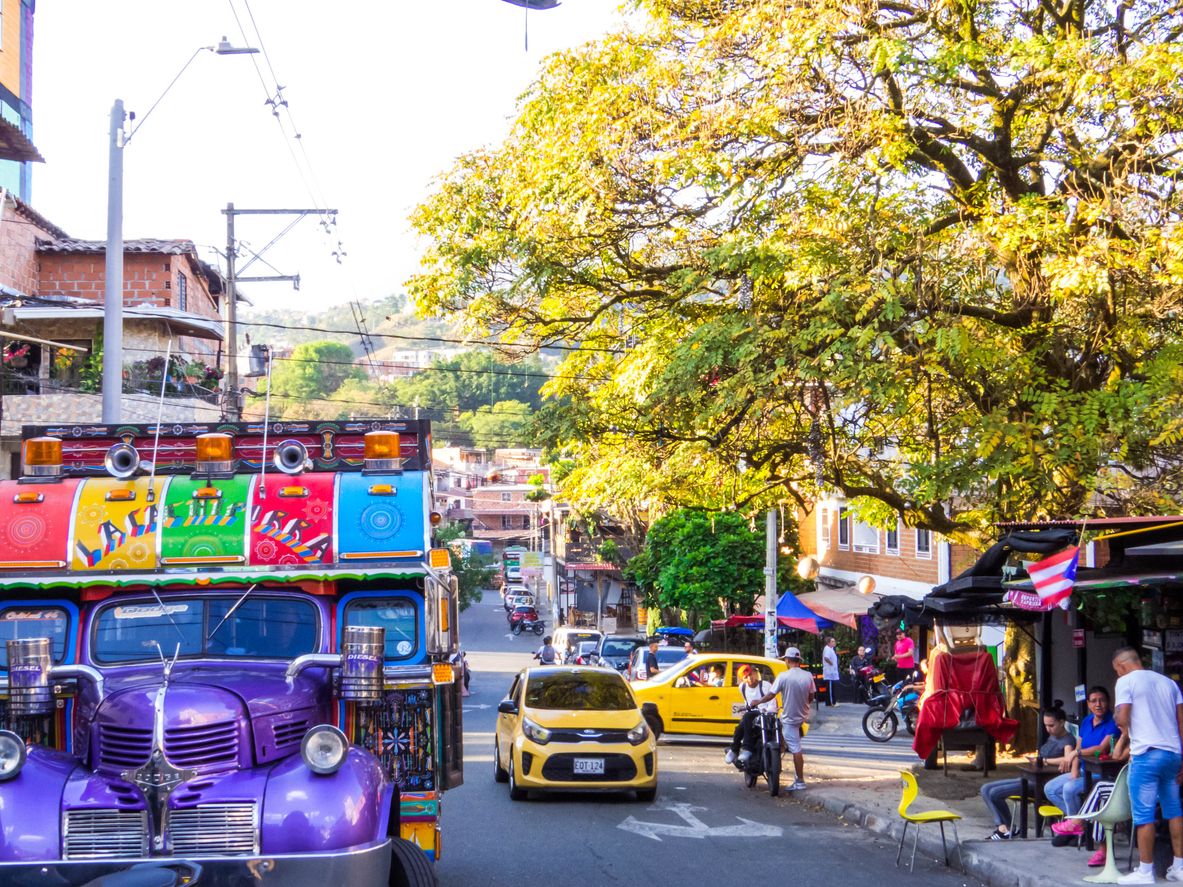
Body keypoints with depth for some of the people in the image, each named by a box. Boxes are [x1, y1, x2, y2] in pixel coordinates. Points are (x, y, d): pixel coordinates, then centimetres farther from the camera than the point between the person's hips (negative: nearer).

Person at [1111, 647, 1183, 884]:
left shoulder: (1126, 681, -2)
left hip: (1146, 754, -6)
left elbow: (1122, 720, -12)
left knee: (1144, 814, -3)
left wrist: (1116, 716, 12)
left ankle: (1145, 871, -2)